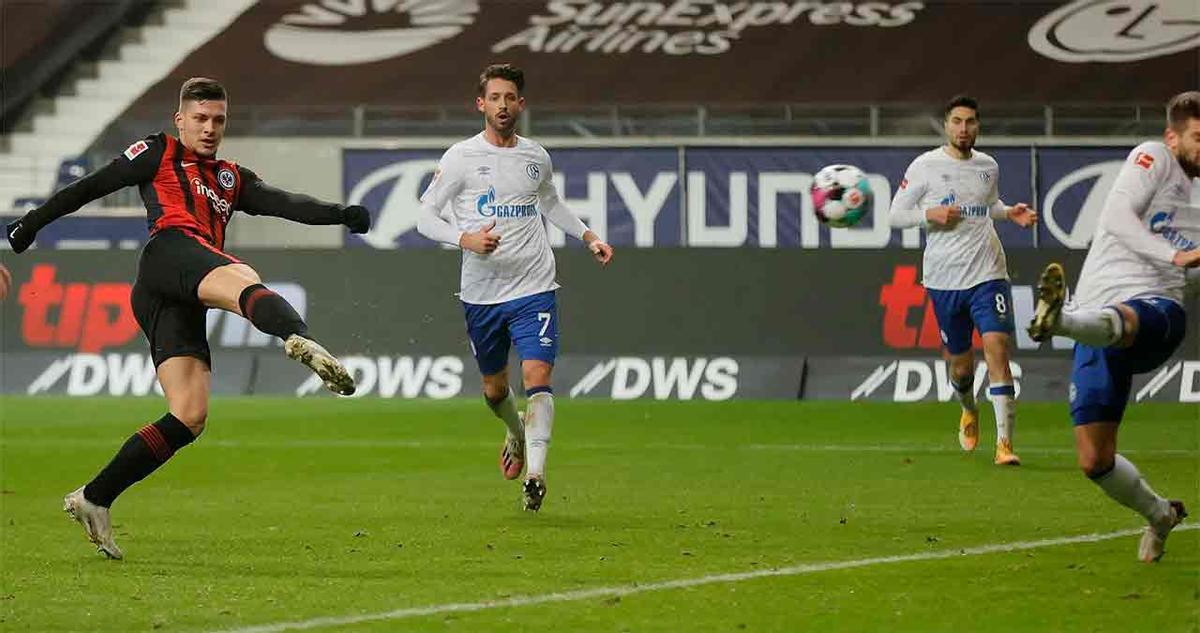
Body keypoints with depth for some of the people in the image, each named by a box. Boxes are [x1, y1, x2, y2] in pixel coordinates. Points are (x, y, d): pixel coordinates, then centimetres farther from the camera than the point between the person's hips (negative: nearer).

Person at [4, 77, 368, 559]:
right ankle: (301, 342, -72)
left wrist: (340, 214, 1)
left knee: (189, 417, -4)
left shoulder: (233, 180, 33)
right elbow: (93, 186, 22)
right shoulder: (158, 154, 21)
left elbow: (285, 204, 18)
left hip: (183, 304, 7)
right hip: (171, 251, -7)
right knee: (245, 284, -38)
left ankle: (93, 500, -1)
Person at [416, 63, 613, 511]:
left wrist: (588, 236, 16)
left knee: (537, 376, -17)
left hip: (533, 289, 0)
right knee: (494, 387, 14)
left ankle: (534, 472, -21)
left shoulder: (537, 158, 7)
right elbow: (425, 216, -1)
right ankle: (515, 433, 46)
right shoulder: (461, 157, -3)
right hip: (480, 292, 0)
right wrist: (465, 239, -18)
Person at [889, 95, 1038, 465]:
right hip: (944, 279, -1)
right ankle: (969, 411, 45)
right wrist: (930, 214, -15)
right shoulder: (925, 166, -1)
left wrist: (1011, 213, 7)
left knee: (997, 349, -17)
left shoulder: (988, 166, 9)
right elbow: (896, 215, 2)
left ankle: (1005, 442, -18)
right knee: (960, 365, 9)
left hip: (987, 274, 1)